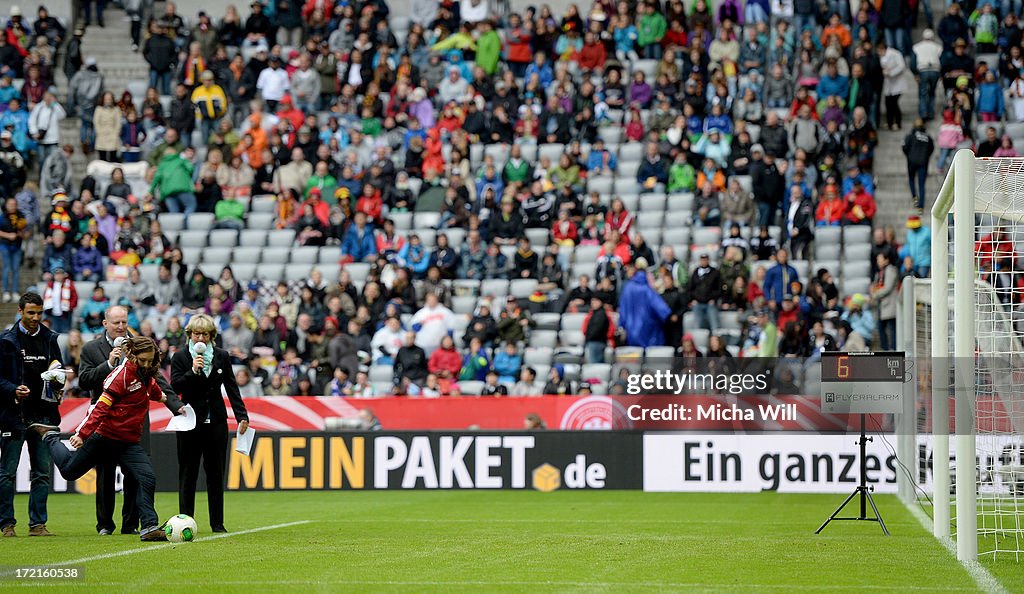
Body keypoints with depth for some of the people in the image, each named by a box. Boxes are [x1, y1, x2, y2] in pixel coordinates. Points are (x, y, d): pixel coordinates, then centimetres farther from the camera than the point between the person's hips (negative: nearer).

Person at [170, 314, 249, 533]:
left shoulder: (221, 357, 6)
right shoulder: (180, 357, 1)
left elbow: (232, 388, 7)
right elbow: (175, 386, -9)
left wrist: (242, 416, -1)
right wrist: (193, 371, -23)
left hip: (216, 422, 2)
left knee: (216, 473, 5)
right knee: (188, 473, 0)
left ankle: (217, 522, 9)